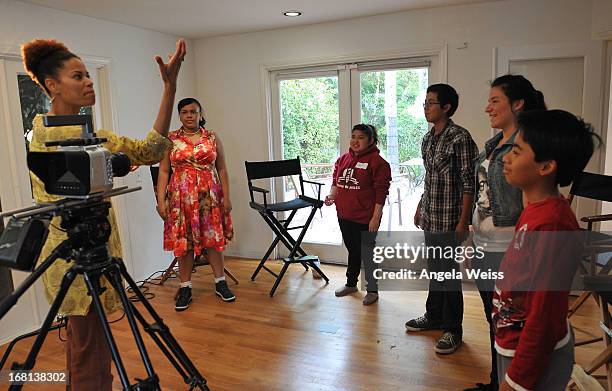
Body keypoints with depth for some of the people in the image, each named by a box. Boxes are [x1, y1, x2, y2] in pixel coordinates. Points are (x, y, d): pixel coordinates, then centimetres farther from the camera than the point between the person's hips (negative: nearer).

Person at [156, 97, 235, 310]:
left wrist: (226, 197, 0)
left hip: (210, 197, 0)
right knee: (183, 242, 4)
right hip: (181, 198, 0)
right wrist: (161, 200, -5)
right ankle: (185, 288, 17)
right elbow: (163, 171, 2)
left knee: (213, 238, 6)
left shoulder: (213, 138, 6)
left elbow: (222, 169, 6)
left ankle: (220, 282, 20)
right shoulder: (170, 139, 4)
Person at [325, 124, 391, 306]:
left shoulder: (377, 162, -12)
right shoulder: (343, 159, 7)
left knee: (367, 254, 6)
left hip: (365, 219, -6)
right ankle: (351, 283, 39)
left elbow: (381, 193, -14)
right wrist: (331, 196, -2)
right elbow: (336, 181, 18)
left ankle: (372, 290, 23)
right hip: (344, 216, 6)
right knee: (352, 250, 22)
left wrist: (376, 218, -17)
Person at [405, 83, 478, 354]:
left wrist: (463, 221, -17)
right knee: (434, 269, 18)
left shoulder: (460, 138, -13)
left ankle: (452, 330, 17)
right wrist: (420, 208, 18)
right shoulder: (428, 139, 10)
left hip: (449, 219, -7)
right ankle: (433, 316, 35)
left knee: (448, 273, 2)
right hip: (430, 217, 8)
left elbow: (469, 182, -14)